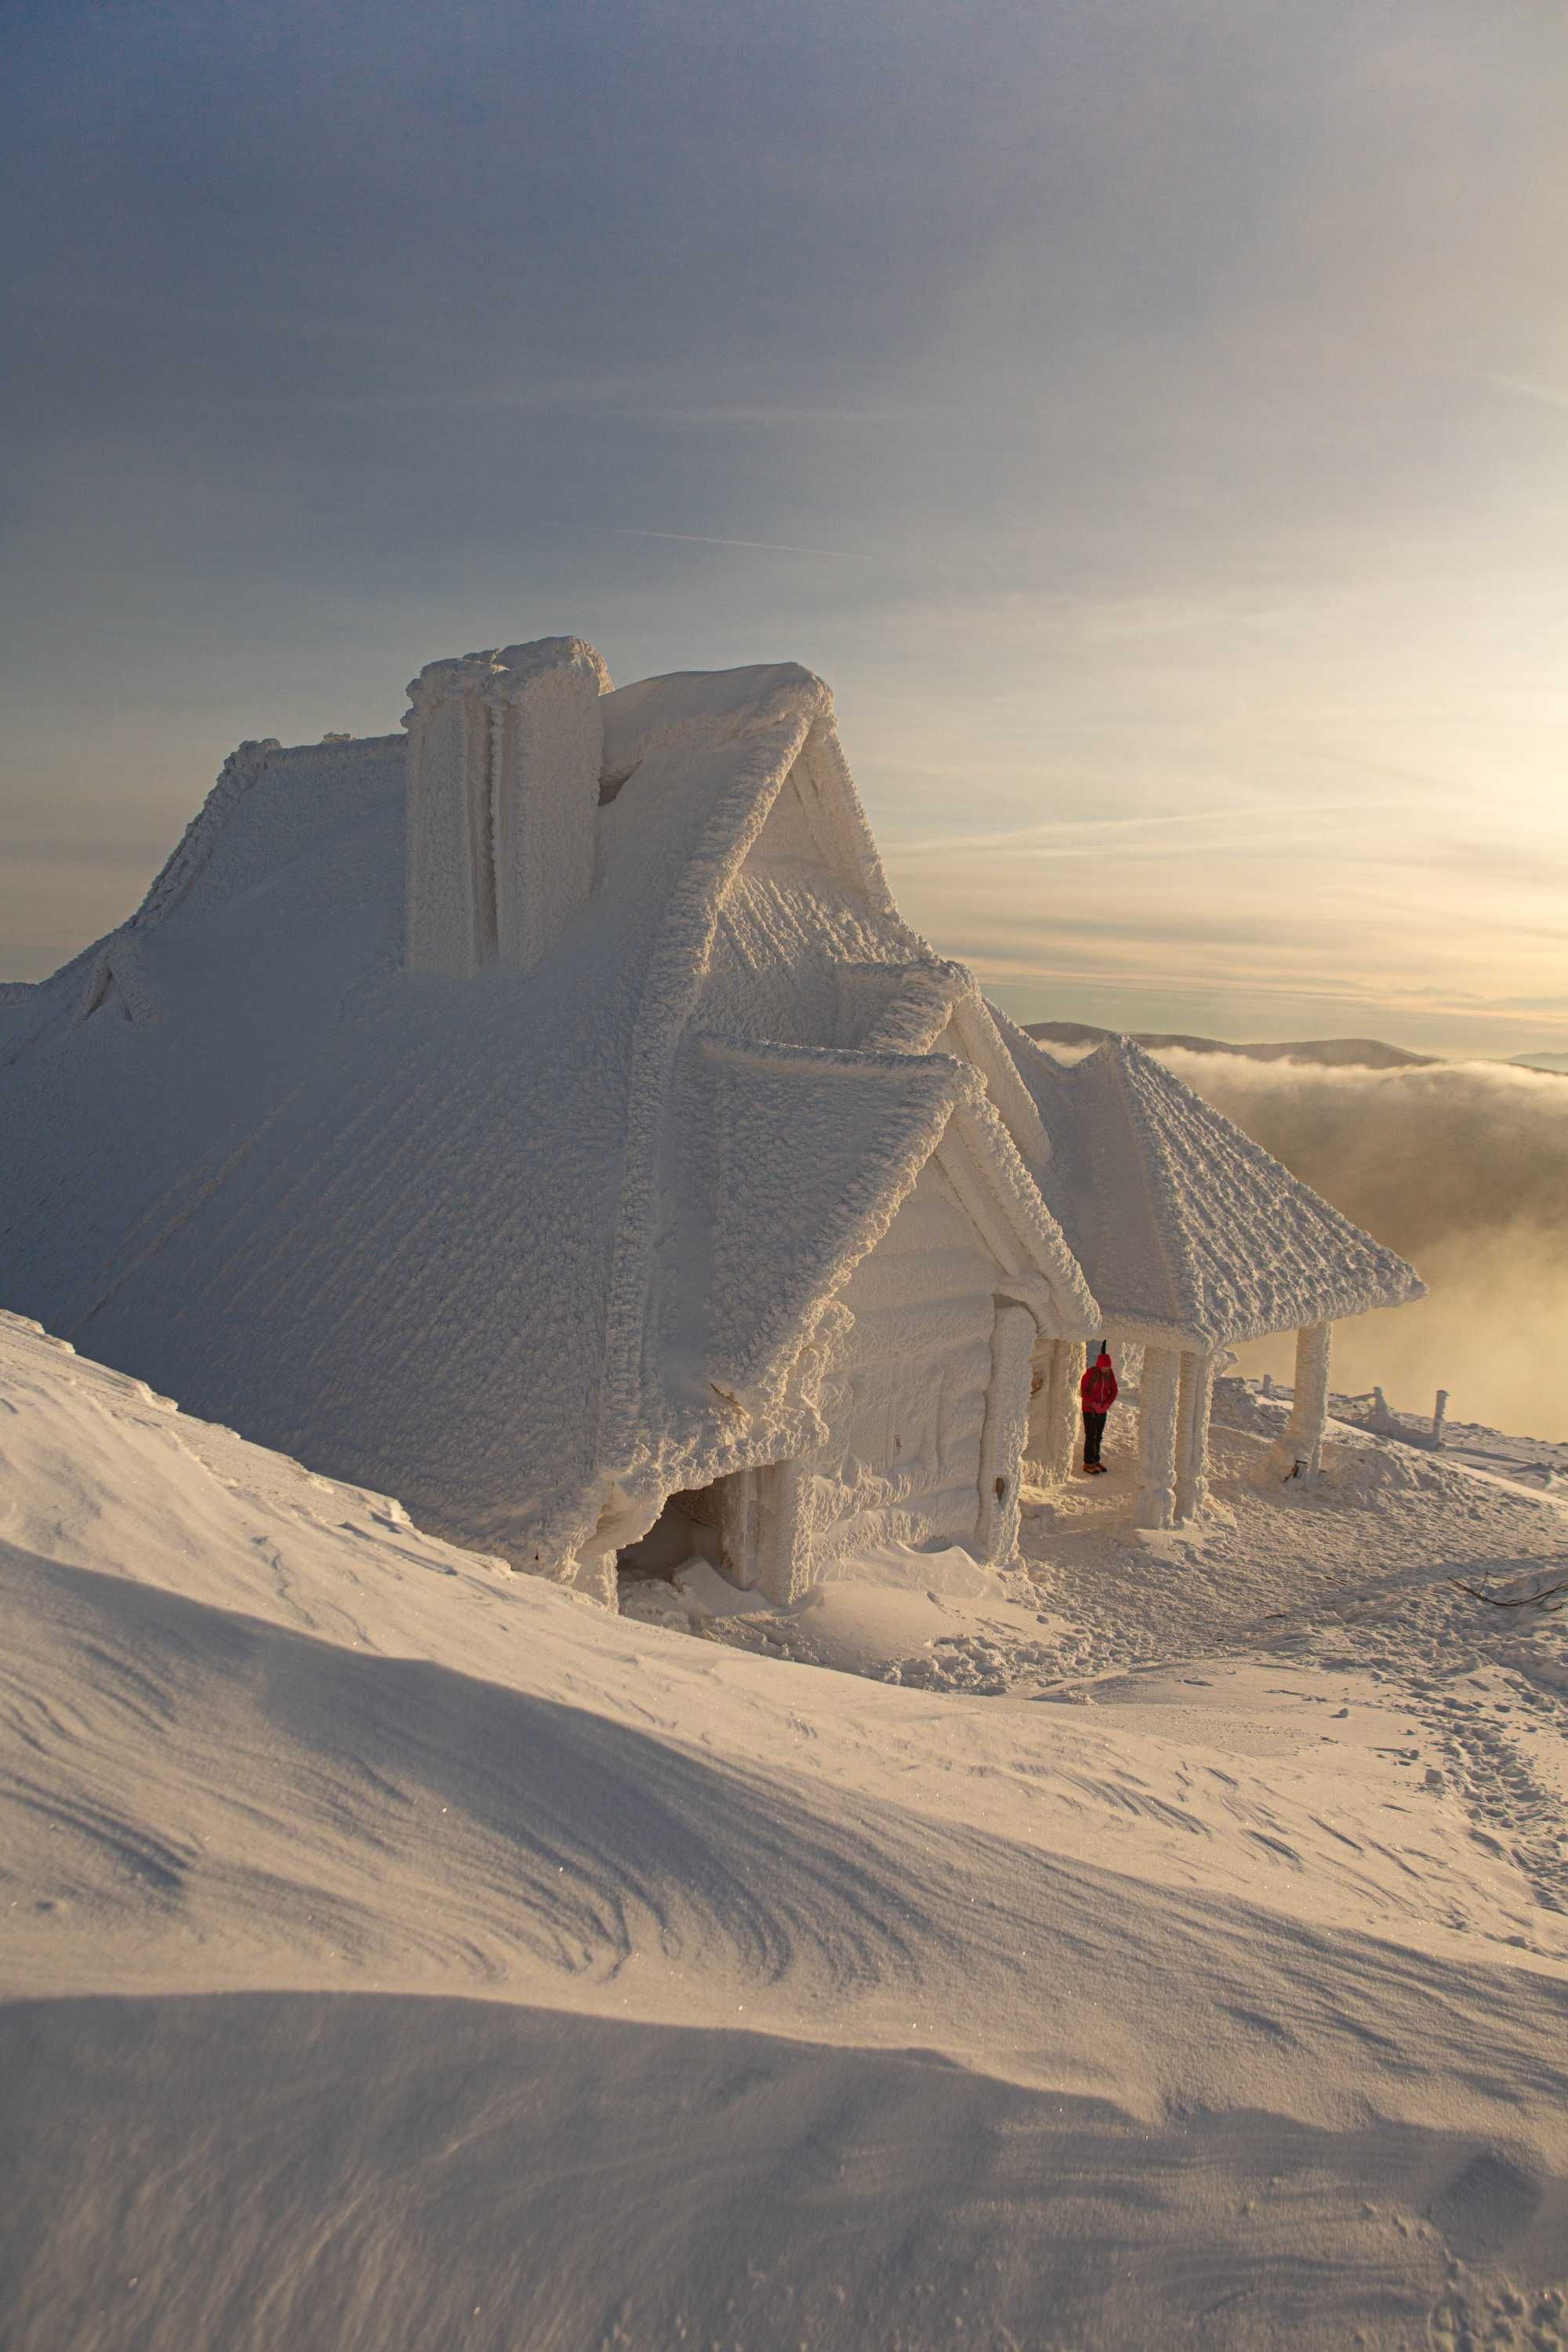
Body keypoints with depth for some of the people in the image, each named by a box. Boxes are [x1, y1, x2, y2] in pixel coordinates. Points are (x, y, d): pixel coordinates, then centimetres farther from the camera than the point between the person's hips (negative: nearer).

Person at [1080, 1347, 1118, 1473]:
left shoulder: (1110, 1374, -5)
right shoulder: (1090, 1373, -19)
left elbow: (1114, 1391, 0)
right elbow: (1083, 1391, -16)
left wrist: (1107, 1404, -15)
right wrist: (1094, 1404, -24)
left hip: (1102, 1410, 5)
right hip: (1089, 1410, -5)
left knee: (1099, 1436, 11)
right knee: (1090, 1437, -3)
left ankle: (1096, 1460, 23)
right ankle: (1088, 1463, 4)